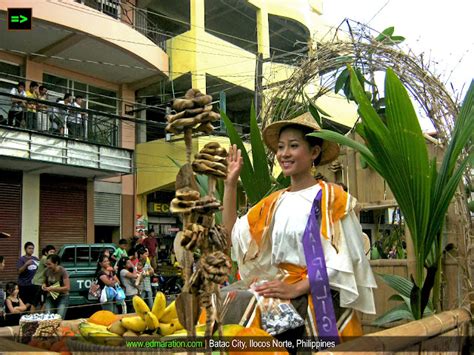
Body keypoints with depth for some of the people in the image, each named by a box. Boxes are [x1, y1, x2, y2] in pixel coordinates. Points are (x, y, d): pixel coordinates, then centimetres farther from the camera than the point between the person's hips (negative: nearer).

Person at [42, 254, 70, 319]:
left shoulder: (62, 271, -15)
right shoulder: (47, 271, -1)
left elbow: (67, 287, -18)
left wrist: (52, 288, -21)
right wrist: (44, 285, -7)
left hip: (62, 297, -4)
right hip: (50, 297, 5)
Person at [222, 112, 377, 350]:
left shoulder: (332, 198, -5)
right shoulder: (275, 202, 11)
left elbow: (342, 261, -11)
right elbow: (231, 236, 9)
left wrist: (297, 288, -20)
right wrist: (230, 184, 8)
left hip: (321, 302, -5)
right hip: (281, 298, 5)